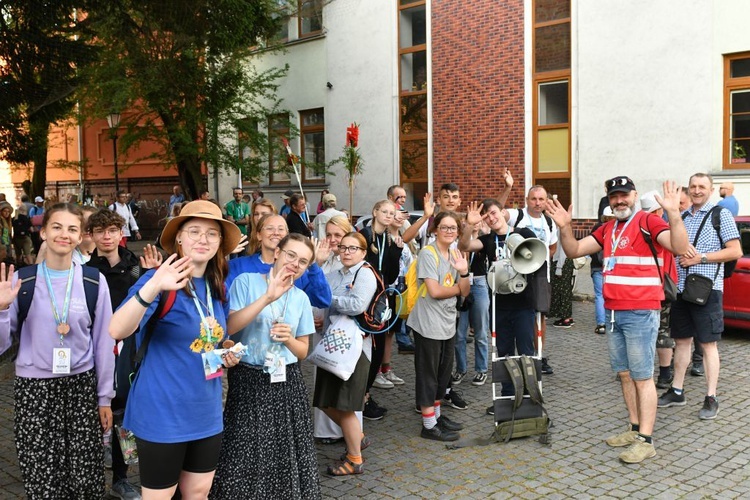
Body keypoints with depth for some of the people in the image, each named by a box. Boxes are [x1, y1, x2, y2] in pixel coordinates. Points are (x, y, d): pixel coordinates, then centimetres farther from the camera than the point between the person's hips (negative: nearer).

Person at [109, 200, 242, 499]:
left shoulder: (217, 287, 4)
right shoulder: (159, 281, -16)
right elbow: (116, 331, -33)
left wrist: (225, 353, 0)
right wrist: (153, 287, -48)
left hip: (206, 412, 6)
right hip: (163, 413, -6)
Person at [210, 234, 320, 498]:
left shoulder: (301, 298, 8)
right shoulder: (246, 281, -4)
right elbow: (228, 327, -16)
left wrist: (288, 339, -9)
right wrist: (268, 297, -22)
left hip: (287, 384, 4)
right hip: (249, 381, -3)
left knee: (285, 454, 5)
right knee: (245, 457, -1)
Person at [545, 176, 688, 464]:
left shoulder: (647, 222, -8)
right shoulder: (607, 229, 14)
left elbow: (680, 248, -22)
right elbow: (574, 251, 12)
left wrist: (674, 214, -37)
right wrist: (564, 226, -6)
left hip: (641, 313, -8)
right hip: (613, 313, 8)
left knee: (642, 377, -3)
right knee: (624, 374, 14)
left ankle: (645, 441, 3)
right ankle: (635, 429, 27)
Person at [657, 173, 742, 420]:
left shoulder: (721, 215, -3)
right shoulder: (682, 217, 13)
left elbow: (735, 251, -8)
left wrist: (700, 258, -15)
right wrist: (681, 251, -7)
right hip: (681, 288, 5)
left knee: (708, 344, 0)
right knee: (681, 340, 12)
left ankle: (711, 399, 7)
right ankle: (677, 391, 22)